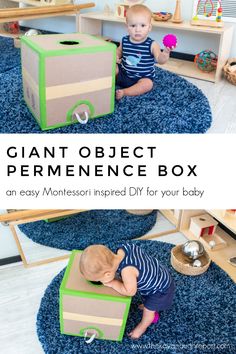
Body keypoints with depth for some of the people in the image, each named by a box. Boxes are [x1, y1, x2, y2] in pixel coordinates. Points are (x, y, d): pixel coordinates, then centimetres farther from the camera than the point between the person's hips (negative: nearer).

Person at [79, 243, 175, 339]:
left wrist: (113, 283, -18)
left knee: (148, 310, 22)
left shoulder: (127, 270, -45)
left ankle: (142, 326, 47)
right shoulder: (123, 247, -24)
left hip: (160, 290, -6)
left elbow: (130, 291, -30)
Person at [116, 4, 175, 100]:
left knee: (148, 84, -32)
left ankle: (124, 92, -35)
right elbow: (119, 50, 21)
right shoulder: (124, 40, -2)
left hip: (143, 78, -4)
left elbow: (160, 60, -26)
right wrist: (115, 56, -2)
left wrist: (166, 53, -47)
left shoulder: (152, 45, -14)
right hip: (123, 73, 4)